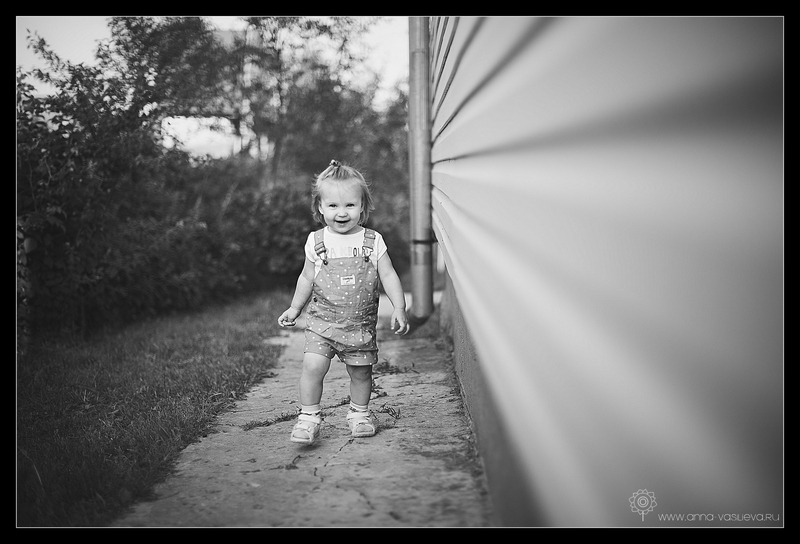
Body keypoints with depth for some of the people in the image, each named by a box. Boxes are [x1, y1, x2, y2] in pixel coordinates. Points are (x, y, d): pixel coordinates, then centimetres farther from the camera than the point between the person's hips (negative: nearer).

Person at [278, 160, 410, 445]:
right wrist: (294, 308, 13)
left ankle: (359, 413, 30)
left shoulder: (373, 241, -3)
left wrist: (399, 308, -12)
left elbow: (389, 276, -2)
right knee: (313, 365, -15)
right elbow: (307, 278, 12)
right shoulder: (316, 242, -1)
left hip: (361, 323, 0)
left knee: (360, 370, 7)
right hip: (322, 320, 0)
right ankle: (308, 417, 0)